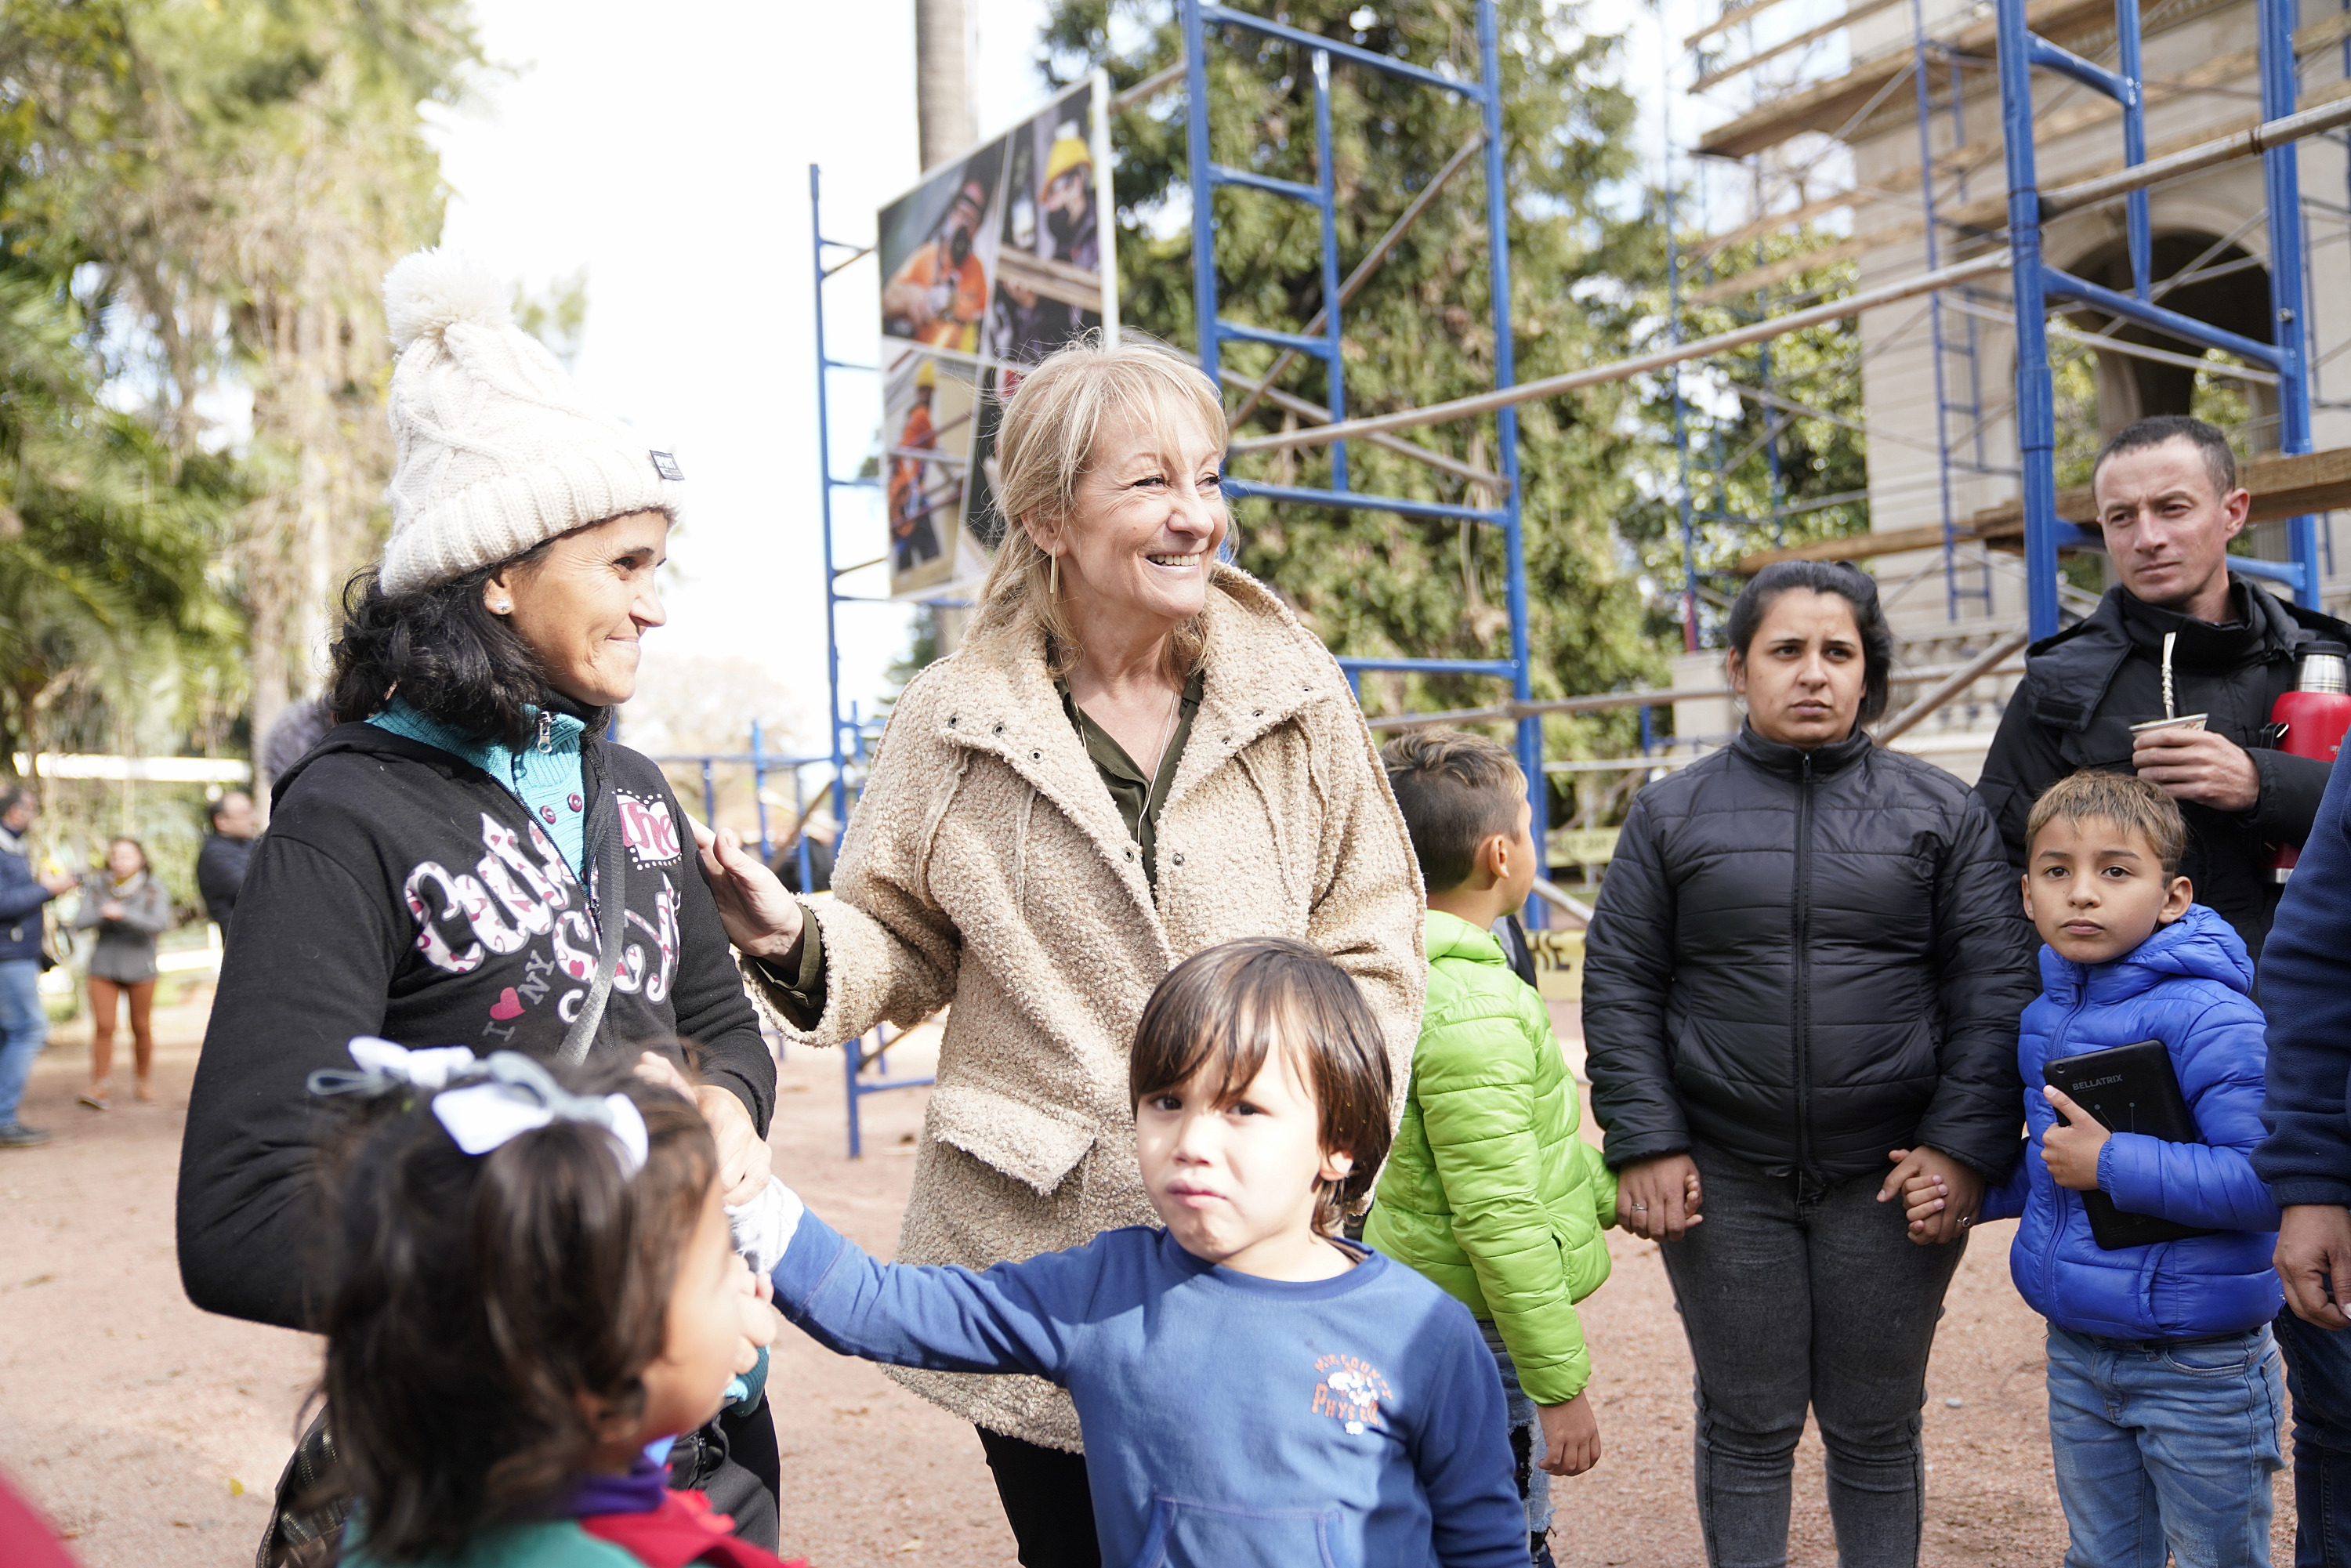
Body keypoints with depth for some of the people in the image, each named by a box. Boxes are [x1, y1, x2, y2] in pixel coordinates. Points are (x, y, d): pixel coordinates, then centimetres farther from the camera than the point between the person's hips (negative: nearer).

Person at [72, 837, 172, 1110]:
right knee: (103, 1026, -8)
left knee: (142, 1027, 5)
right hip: (104, 966, 1)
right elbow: (80, 922, -3)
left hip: (139, 967, -1)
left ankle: (143, 1082, 22)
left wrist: (124, 914, -28)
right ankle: (101, 1087, -4)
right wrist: (103, 914, -20)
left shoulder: (153, 889, -4)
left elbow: (160, 924, -18)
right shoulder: (98, 887, 3)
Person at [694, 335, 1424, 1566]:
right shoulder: (953, 721, -3)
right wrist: (797, 944, -14)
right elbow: (906, 949, 7)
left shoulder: (1298, 700, -1)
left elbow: (1371, 948, 4)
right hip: (1030, 1247, 0)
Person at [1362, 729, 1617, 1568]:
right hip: (1478, 1336, -10)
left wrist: (1613, 1191, 22)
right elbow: (1500, 1222, -25)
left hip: (1419, 1306, 10)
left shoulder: (1415, 972, 7)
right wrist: (1561, 1385, -18)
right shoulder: (1476, 1013, -25)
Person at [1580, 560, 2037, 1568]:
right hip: (1724, 1182, 0)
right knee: (1745, 1427, 11)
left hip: (1891, 1181, 0)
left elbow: (1993, 988, 2)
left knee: (1876, 1428, 13)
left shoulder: (1943, 811, 4)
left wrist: (1964, 1145, -7)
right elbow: (1619, 986, 2)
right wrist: (1644, 1145, -6)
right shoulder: (1671, 814, 3)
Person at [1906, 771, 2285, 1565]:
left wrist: (2113, 1164, -27)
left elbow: (2268, 1178, -29)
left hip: (2199, 1369, -7)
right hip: (2077, 1353, 7)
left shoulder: (2207, 1018, -21)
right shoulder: (2043, 1018, 4)